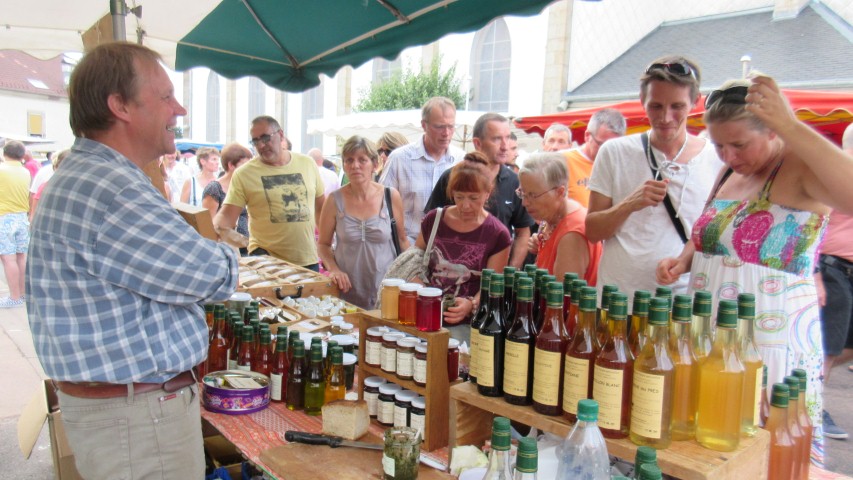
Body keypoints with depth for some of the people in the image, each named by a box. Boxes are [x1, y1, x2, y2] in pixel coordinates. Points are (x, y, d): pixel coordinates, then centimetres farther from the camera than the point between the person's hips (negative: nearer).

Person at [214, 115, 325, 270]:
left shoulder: (307, 164, 5)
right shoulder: (243, 174, -4)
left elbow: (321, 207, 12)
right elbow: (226, 215, -7)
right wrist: (217, 228, -28)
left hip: (308, 259, 3)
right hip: (265, 256, -3)